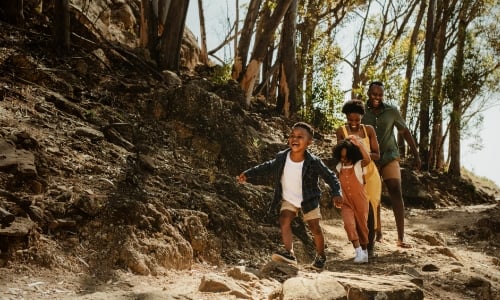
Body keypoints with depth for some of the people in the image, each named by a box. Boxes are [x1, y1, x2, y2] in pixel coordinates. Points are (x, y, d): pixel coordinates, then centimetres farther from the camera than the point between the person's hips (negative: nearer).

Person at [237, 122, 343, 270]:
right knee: (284, 220, -20)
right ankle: (289, 253, -23)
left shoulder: (314, 162, -25)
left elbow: (330, 176, -14)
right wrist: (248, 173, 2)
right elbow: (267, 167, 2)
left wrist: (336, 193, -27)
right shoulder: (281, 157, -16)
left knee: (315, 228, 4)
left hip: (309, 199, -2)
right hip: (289, 199, 2)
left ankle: (320, 255, 27)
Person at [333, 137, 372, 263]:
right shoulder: (339, 167, 1)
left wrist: (359, 144, -41)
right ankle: (358, 252, -18)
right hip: (346, 202, 3)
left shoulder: (359, 165, -12)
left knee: (362, 225, 9)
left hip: (360, 201, -2)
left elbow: (368, 159, -35)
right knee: (349, 224, -18)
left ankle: (364, 251, 30)